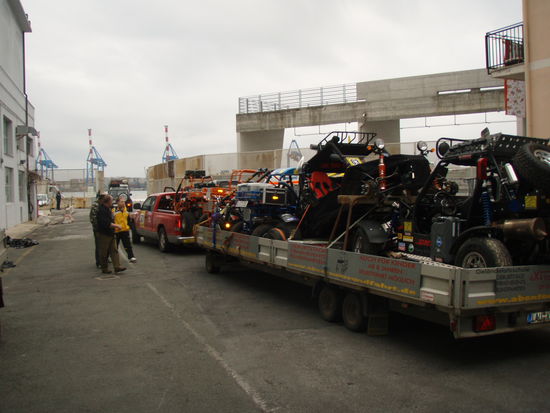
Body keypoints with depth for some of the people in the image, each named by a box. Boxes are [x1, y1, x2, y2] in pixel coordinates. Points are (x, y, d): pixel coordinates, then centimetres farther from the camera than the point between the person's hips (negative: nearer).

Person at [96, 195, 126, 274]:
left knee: (114, 251, 4)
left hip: (111, 234, 10)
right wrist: (116, 226, -18)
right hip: (104, 234, -10)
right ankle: (104, 268, 10)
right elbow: (106, 223, -25)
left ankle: (117, 267, 2)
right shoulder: (102, 210, -19)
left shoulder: (108, 209, 14)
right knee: (104, 252, 1)